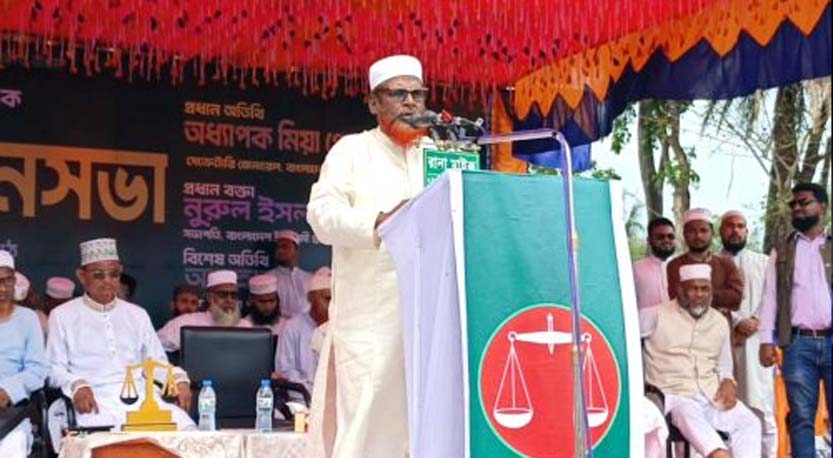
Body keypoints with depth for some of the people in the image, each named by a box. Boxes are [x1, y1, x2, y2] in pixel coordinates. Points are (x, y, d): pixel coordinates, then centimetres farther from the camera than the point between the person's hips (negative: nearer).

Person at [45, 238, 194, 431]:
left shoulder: (137, 315, 23)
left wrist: (179, 378, -1)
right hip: (95, 399, -3)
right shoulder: (62, 316, 13)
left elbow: (157, 361, 21)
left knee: (186, 429, -26)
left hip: (140, 395, 3)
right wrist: (76, 386, -13)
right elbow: (55, 368, 8)